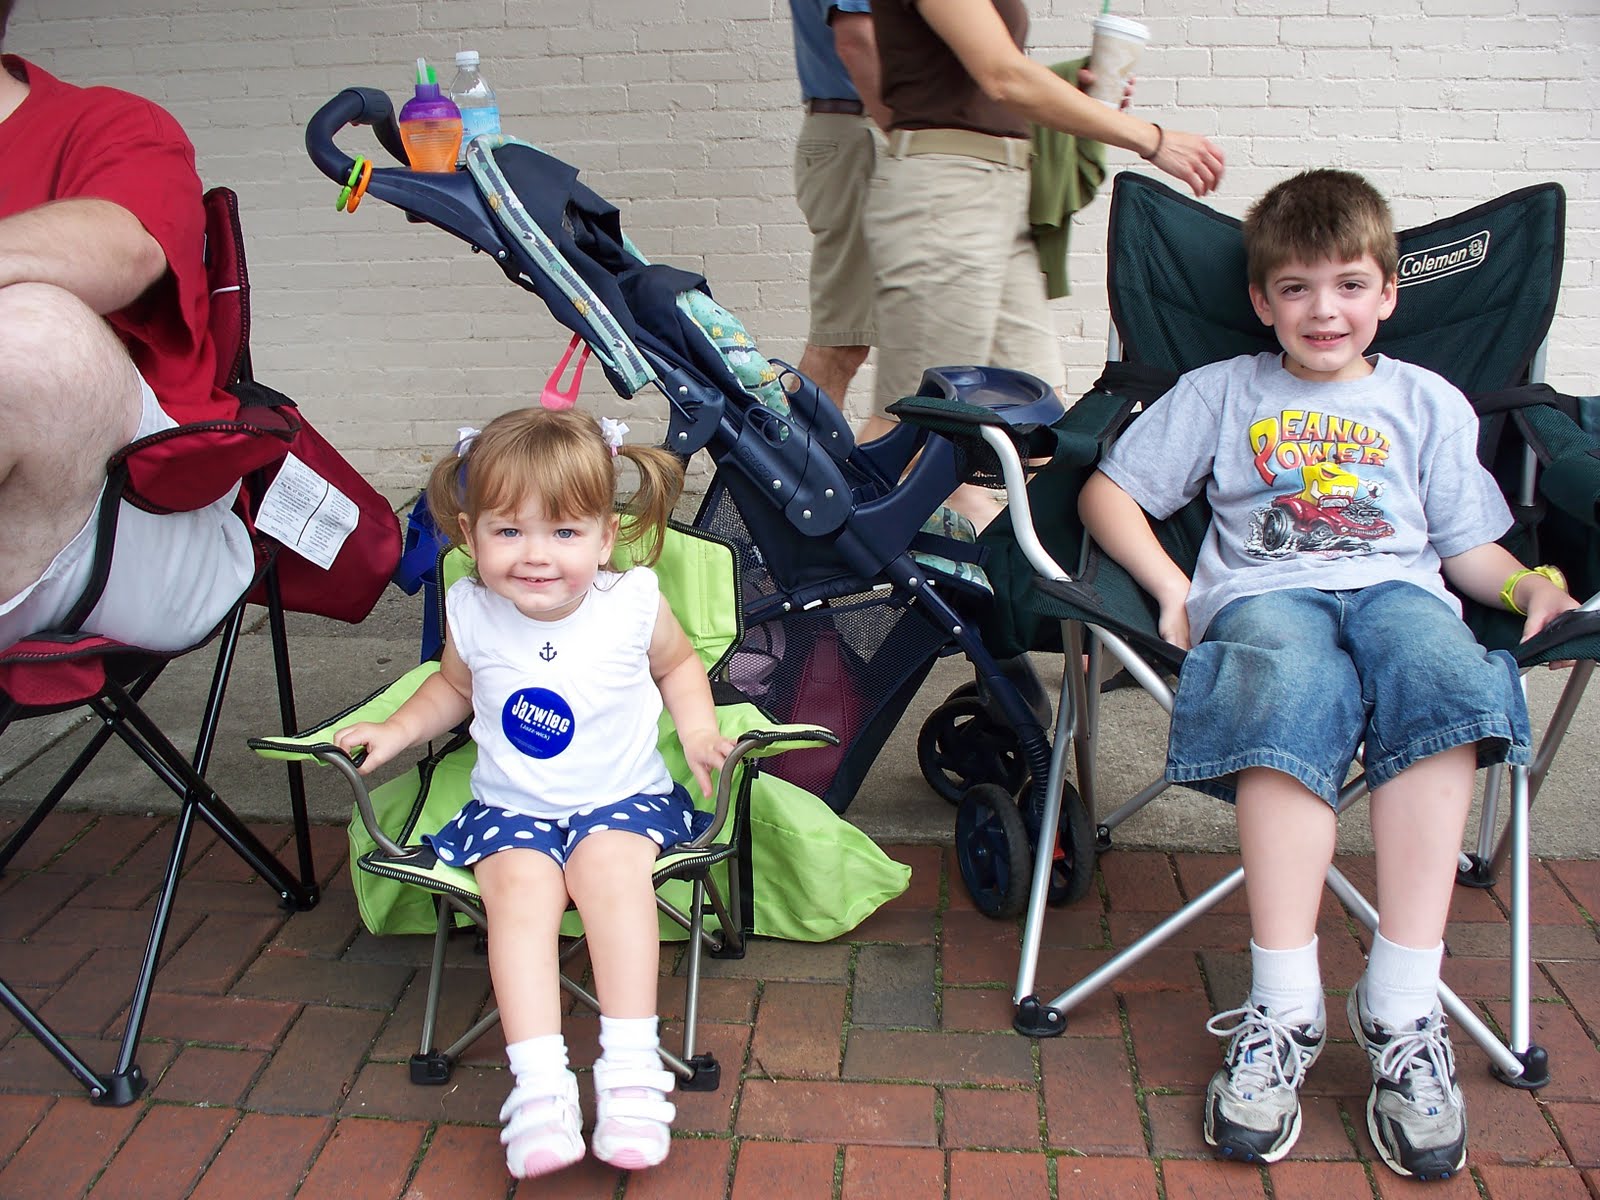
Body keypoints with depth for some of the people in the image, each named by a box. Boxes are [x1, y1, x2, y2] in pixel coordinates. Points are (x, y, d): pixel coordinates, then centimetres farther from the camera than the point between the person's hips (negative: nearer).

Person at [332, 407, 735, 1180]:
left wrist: (698, 729, -3)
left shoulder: (633, 604, -9)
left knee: (611, 864, -31)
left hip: (624, 797, -1)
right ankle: (540, 1084, -30)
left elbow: (677, 665, 13)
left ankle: (632, 1065, -26)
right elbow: (456, 688, 18)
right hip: (510, 806, 2)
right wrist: (396, 731, 3)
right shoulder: (472, 614, -5)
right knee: (520, 883, -28)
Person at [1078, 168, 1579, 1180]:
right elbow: (1108, 492, 18)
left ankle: (1402, 1009, -37)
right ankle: (1284, 1009, -38)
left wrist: (1526, 581, 0)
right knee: (1292, 689, -38)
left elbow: (1469, 546, 23)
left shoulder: (1429, 403, 28)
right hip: (1266, 592, -1)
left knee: (1440, 678, -37)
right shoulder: (1222, 392, 25)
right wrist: (1171, 586, 1)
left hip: (1398, 589, 1)